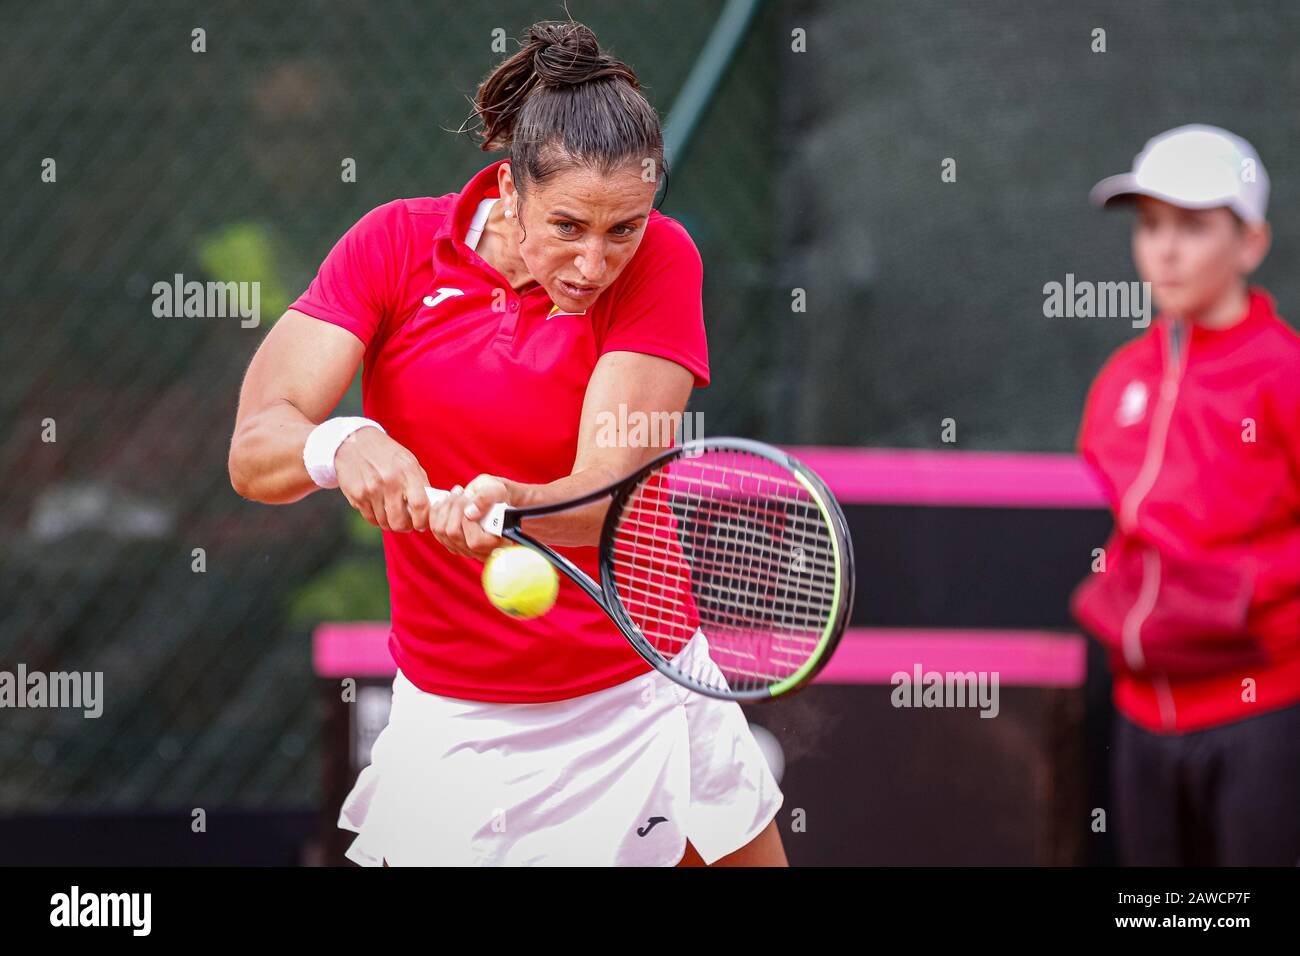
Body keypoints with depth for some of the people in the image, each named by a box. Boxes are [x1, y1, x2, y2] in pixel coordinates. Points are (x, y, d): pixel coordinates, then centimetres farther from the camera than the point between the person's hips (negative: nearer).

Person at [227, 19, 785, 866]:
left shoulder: (660, 262, -12)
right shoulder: (397, 244, -10)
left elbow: (607, 488, -24)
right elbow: (255, 450, -18)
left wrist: (512, 504, -46)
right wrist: (340, 446, -40)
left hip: (642, 691, 0)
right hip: (455, 721, 0)